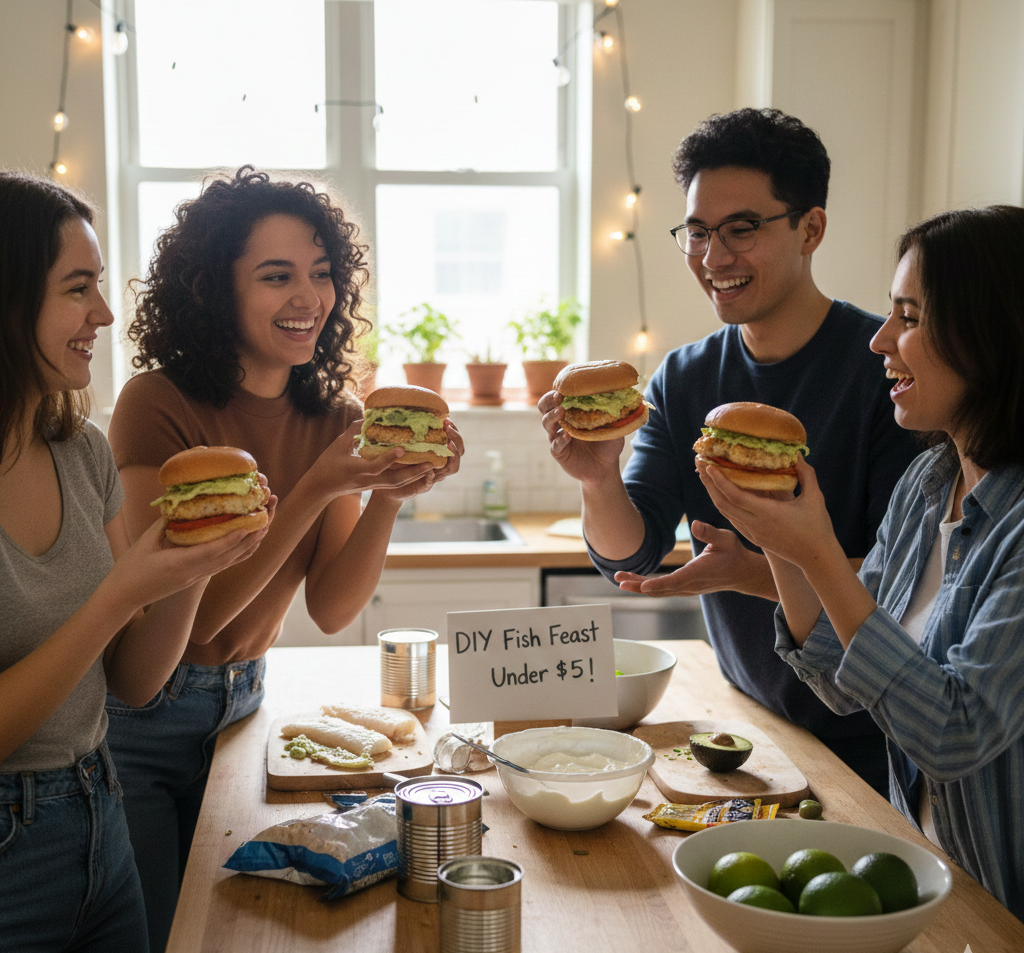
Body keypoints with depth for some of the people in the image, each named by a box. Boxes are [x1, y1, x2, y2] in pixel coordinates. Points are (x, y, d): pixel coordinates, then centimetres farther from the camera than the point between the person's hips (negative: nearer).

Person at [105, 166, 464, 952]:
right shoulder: (158, 406, -21)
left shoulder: (334, 419, -4)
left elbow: (331, 610, -6)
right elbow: (187, 615, -23)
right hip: (138, 718, -5)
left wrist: (389, 497, -22)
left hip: (242, 702, 5)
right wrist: (318, 489, -31)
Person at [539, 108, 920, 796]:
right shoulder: (683, 379, 0)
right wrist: (599, 482, -26)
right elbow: (629, 555, -6)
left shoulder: (888, 364, -17)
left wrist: (754, 572, -32)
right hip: (744, 718, 4)